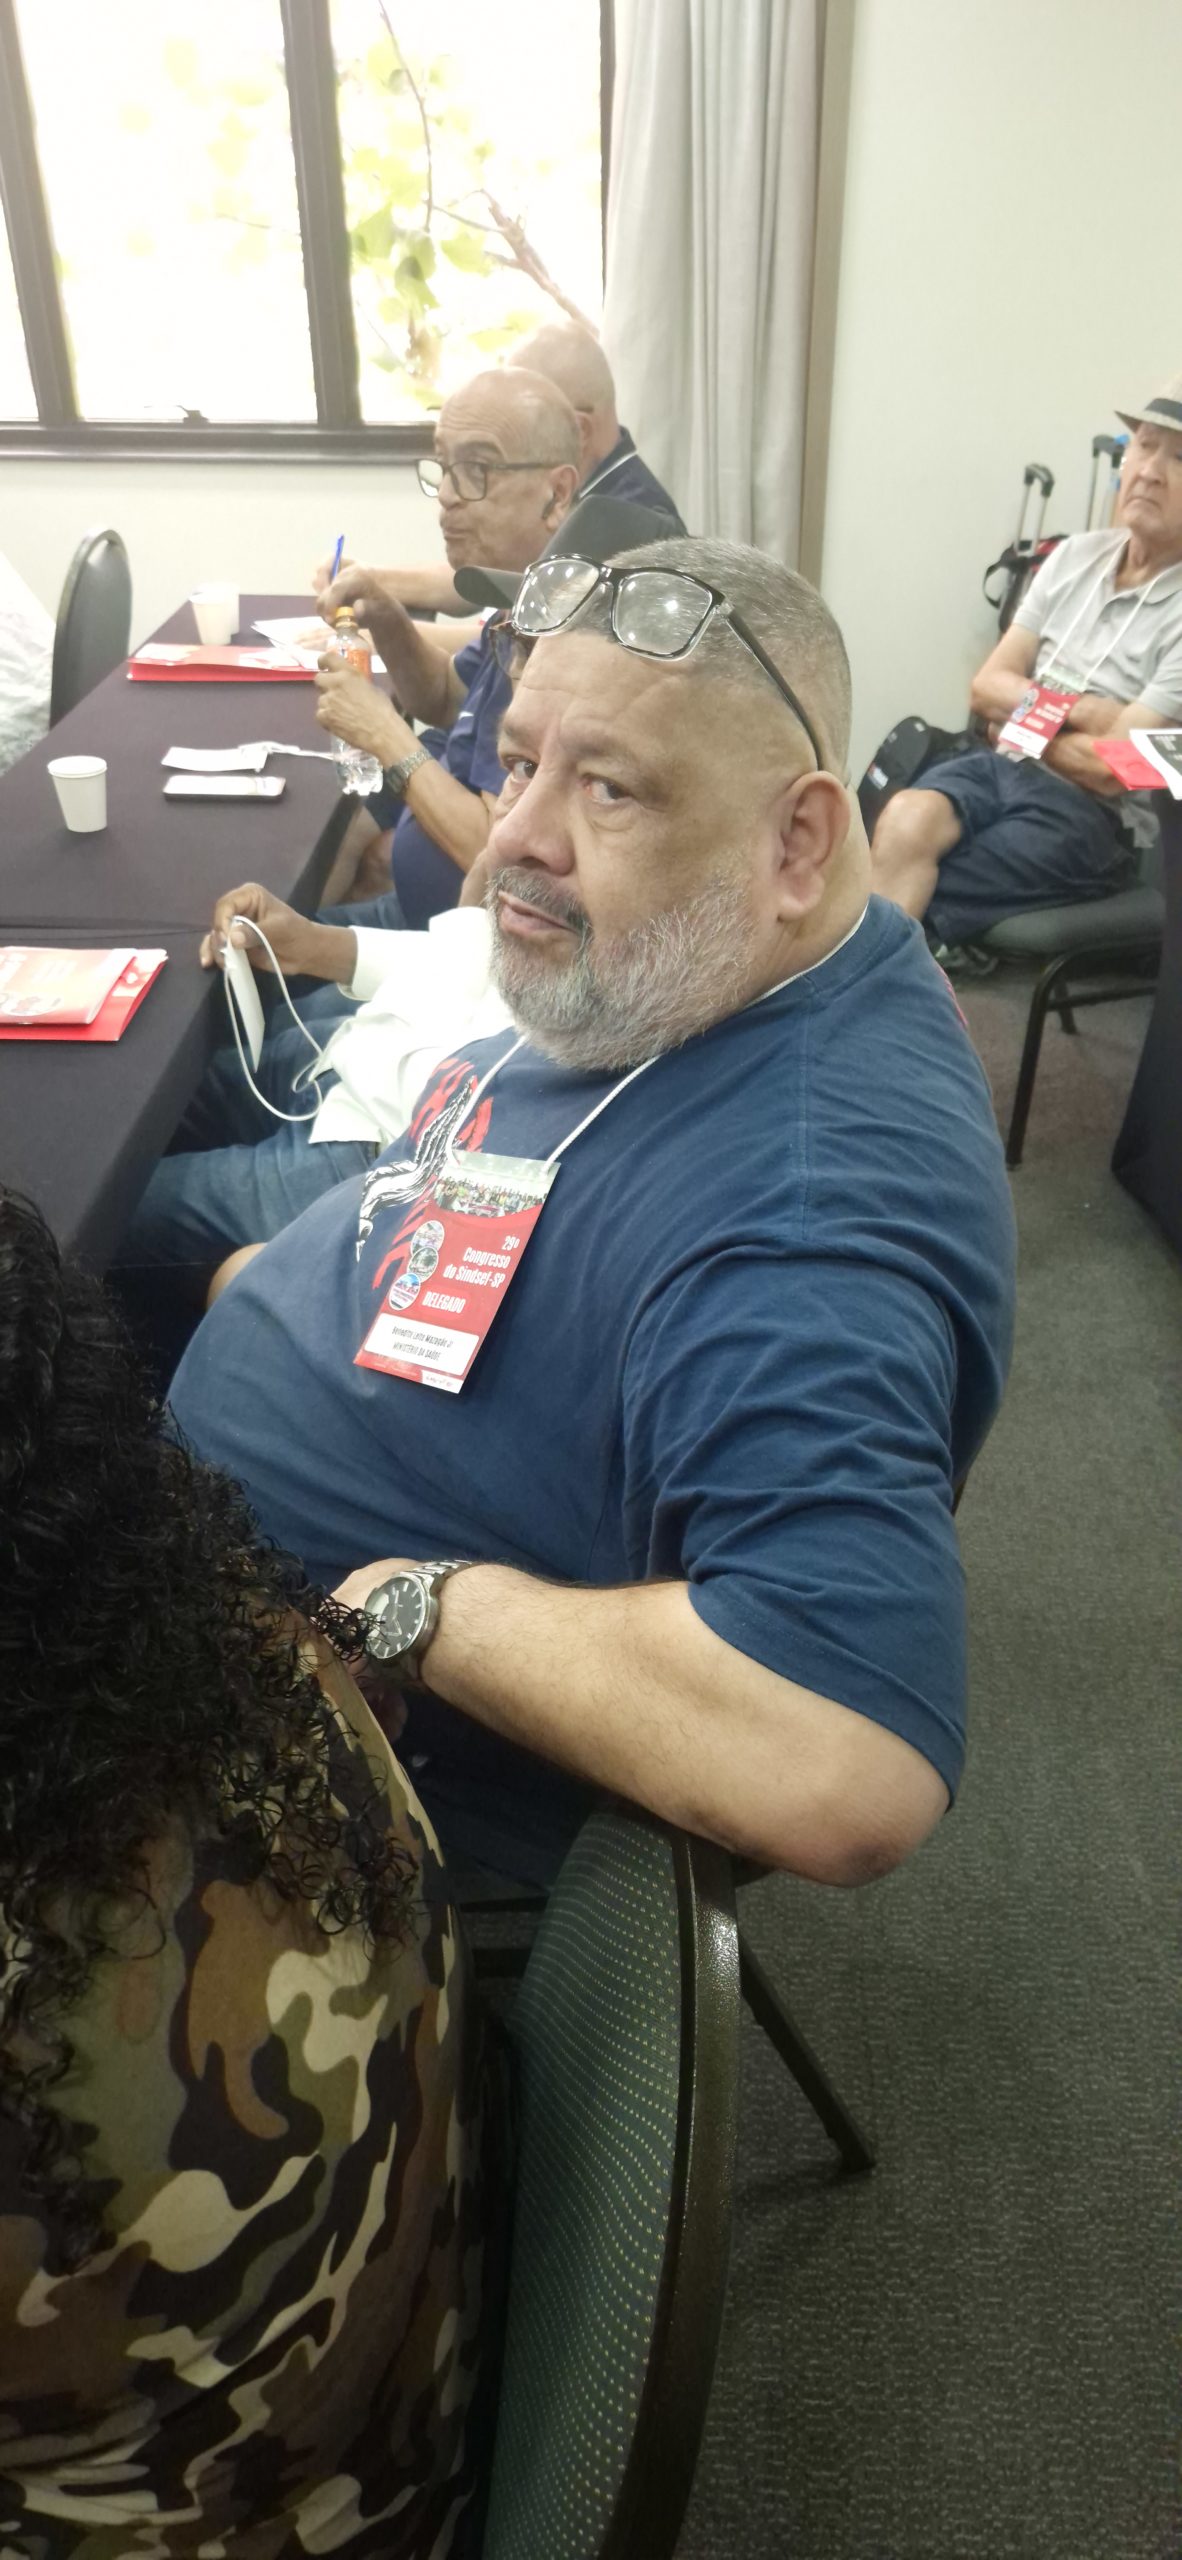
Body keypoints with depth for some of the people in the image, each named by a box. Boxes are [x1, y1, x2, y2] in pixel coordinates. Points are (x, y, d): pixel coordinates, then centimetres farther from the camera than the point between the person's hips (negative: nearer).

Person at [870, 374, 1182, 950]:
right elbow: (987, 687, 9)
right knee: (906, 818, -29)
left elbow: (1117, 769, -14)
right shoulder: (1073, 556, 10)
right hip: (1005, 767, 5)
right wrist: (1079, 710, -8)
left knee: (894, 891, -24)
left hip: (1094, 815, -5)